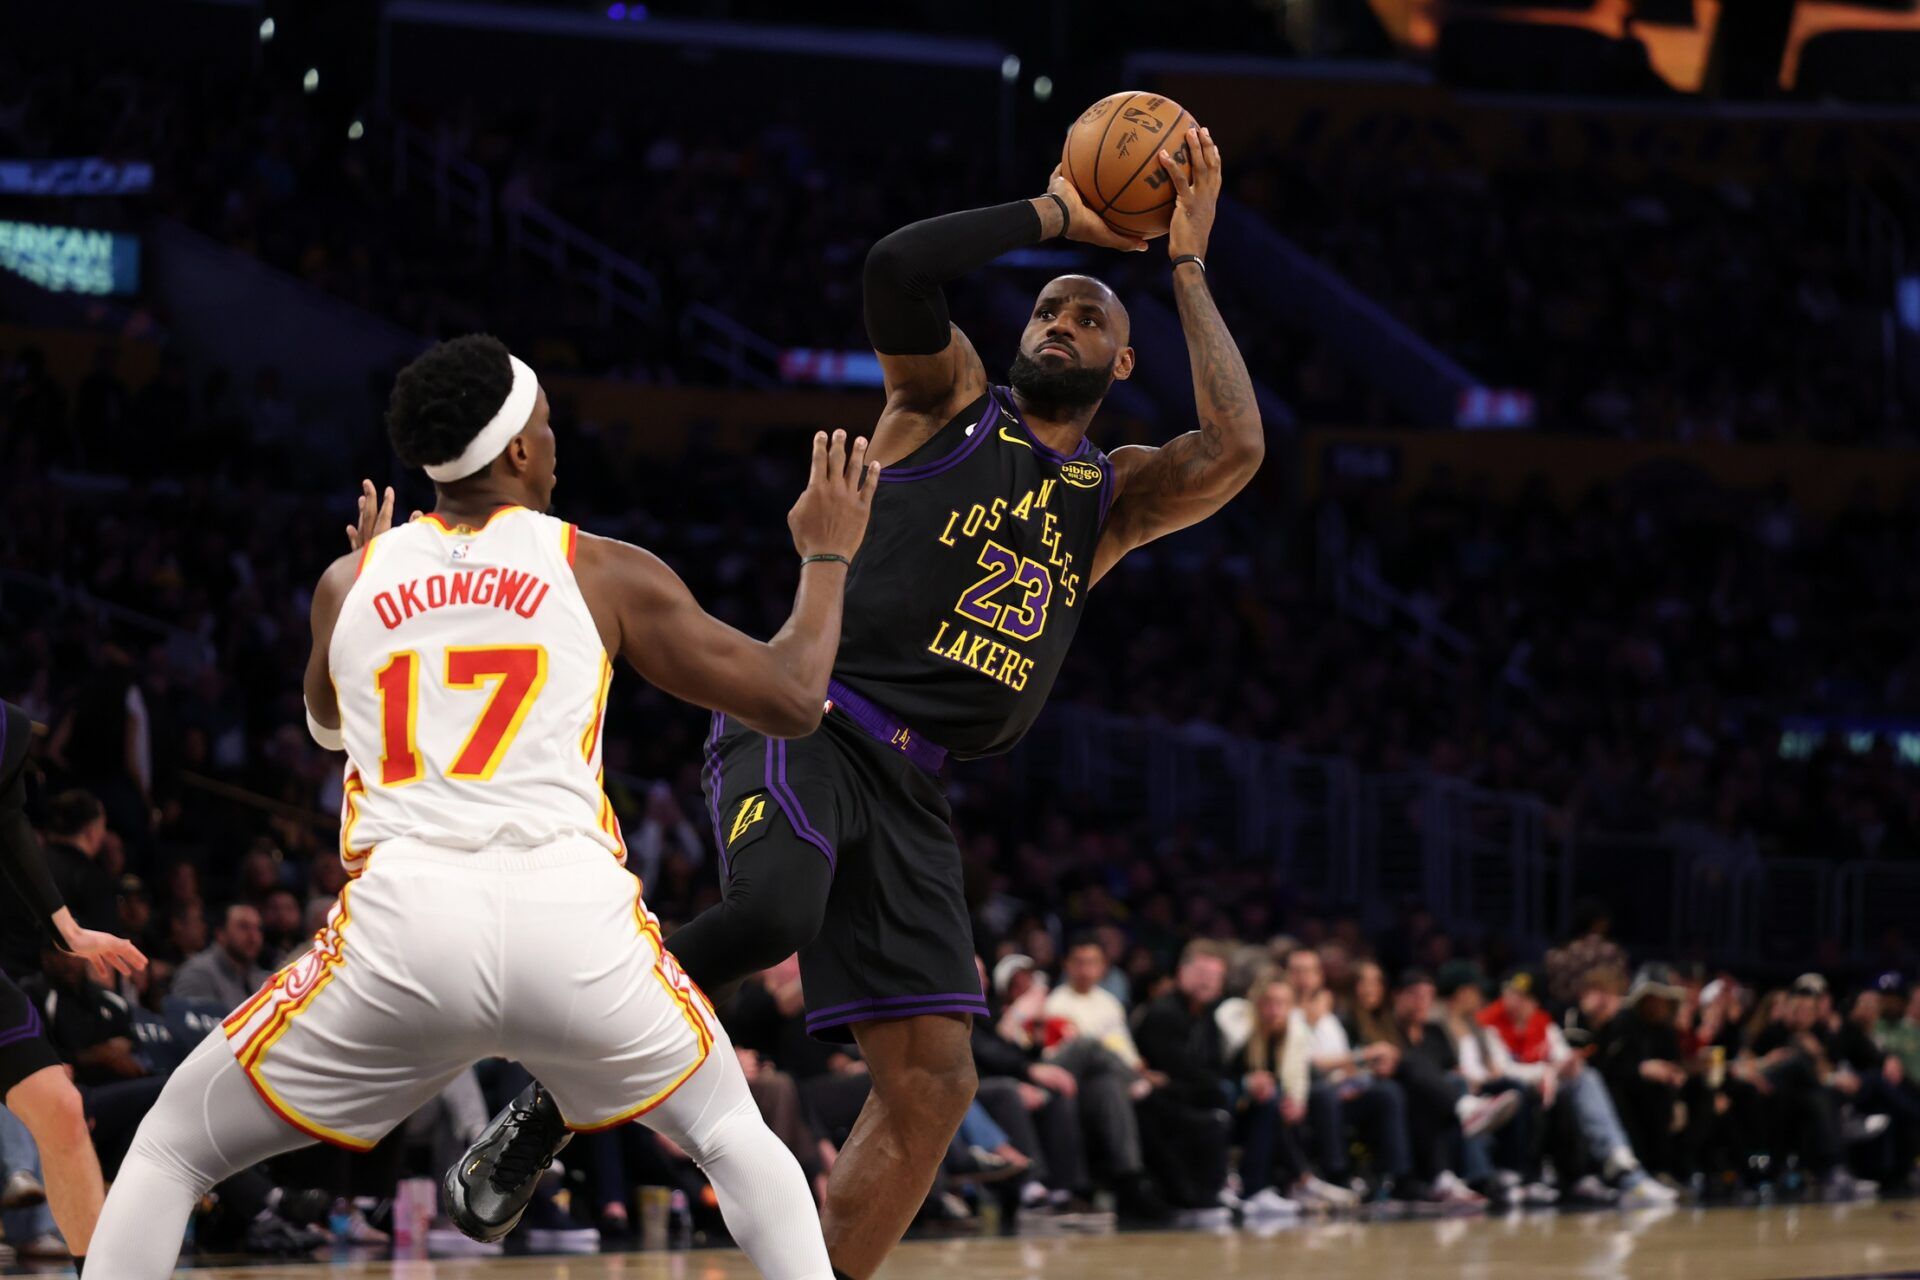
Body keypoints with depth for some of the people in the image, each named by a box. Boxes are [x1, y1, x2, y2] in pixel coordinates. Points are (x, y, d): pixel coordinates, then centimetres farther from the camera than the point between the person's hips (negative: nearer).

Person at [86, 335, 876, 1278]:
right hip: (575, 917, 0)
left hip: (400, 922, 0)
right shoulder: (604, 573, 11)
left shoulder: (350, 580, 17)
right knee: (731, 1132, 27)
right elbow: (791, 700, 14)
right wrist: (827, 556, 31)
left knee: (169, 1151, 15)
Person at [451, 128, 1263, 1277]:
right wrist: (1056, 212, 0)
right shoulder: (948, 398, 10)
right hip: (804, 723, -5)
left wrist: (1187, 268, 3)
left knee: (934, 1085, -5)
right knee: (776, 908, -36)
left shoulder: (1113, 495, 20)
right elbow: (900, 267, -10)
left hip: (910, 788, 5)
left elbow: (1235, 451, -1)